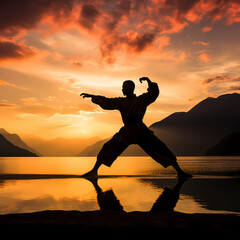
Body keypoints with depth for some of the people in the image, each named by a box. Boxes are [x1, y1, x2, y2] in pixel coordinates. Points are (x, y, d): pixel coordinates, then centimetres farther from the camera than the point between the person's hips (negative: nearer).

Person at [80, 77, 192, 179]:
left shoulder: (142, 99, 4)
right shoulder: (121, 102, 13)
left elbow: (154, 93, -7)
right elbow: (106, 102, 16)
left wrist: (148, 80, -20)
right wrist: (91, 96, 18)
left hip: (140, 131, -3)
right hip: (126, 132, 3)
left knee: (158, 147, -10)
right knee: (109, 148, -2)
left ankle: (179, 172, -4)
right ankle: (94, 171, 10)